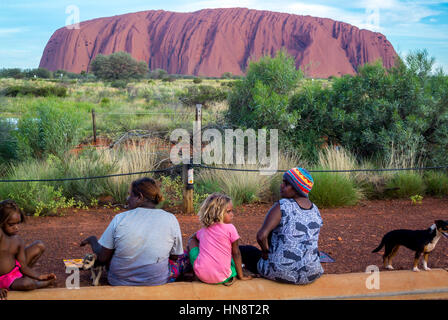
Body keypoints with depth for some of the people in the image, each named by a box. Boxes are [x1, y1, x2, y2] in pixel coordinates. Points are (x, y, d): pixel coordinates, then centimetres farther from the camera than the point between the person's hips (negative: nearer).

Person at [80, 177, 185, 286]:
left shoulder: (120, 219, -14)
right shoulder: (170, 219, -11)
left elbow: (102, 258, -7)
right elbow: (175, 257, 0)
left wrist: (92, 240, 14)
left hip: (119, 282, -1)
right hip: (158, 282, 1)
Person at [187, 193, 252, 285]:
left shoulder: (203, 230, 11)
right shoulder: (230, 228, -2)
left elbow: (192, 237, 33)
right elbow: (236, 253, 1)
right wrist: (241, 276, 7)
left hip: (201, 275, 2)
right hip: (221, 278, -2)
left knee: (192, 241, 21)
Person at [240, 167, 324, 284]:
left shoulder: (282, 206, -16)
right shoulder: (316, 211, 4)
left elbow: (261, 236, -26)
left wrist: (266, 251, -6)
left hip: (279, 272, -5)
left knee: (247, 250, 20)